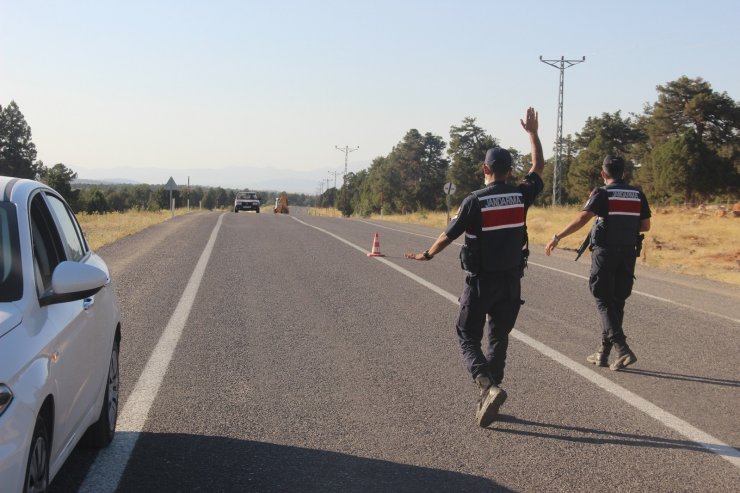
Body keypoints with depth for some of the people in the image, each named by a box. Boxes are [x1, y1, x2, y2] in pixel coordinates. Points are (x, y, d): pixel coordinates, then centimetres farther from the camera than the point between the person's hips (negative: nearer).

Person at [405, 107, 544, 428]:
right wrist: (532, 133, 24)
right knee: (499, 338, 15)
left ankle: (489, 387, -17)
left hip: (480, 281, -4)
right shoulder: (520, 196, -3)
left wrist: (428, 255, 13)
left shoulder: (475, 201, -14)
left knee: (468, 337, 6)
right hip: (511, 283, 4)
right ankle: (487, 400, 15)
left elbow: (449, 235, -5)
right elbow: (539, 167, 16)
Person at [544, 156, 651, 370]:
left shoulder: (602, 194, -8)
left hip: (605, 253, -5)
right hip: (628, 253, 5)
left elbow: (582, 219, -19)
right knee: (617, 302, 12)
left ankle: (622, 349, -15)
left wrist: (557, 237, -16)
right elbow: (646, 225, 10)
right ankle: (603, 353, 19)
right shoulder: (637, 195, 7)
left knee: (604, 302, 1)